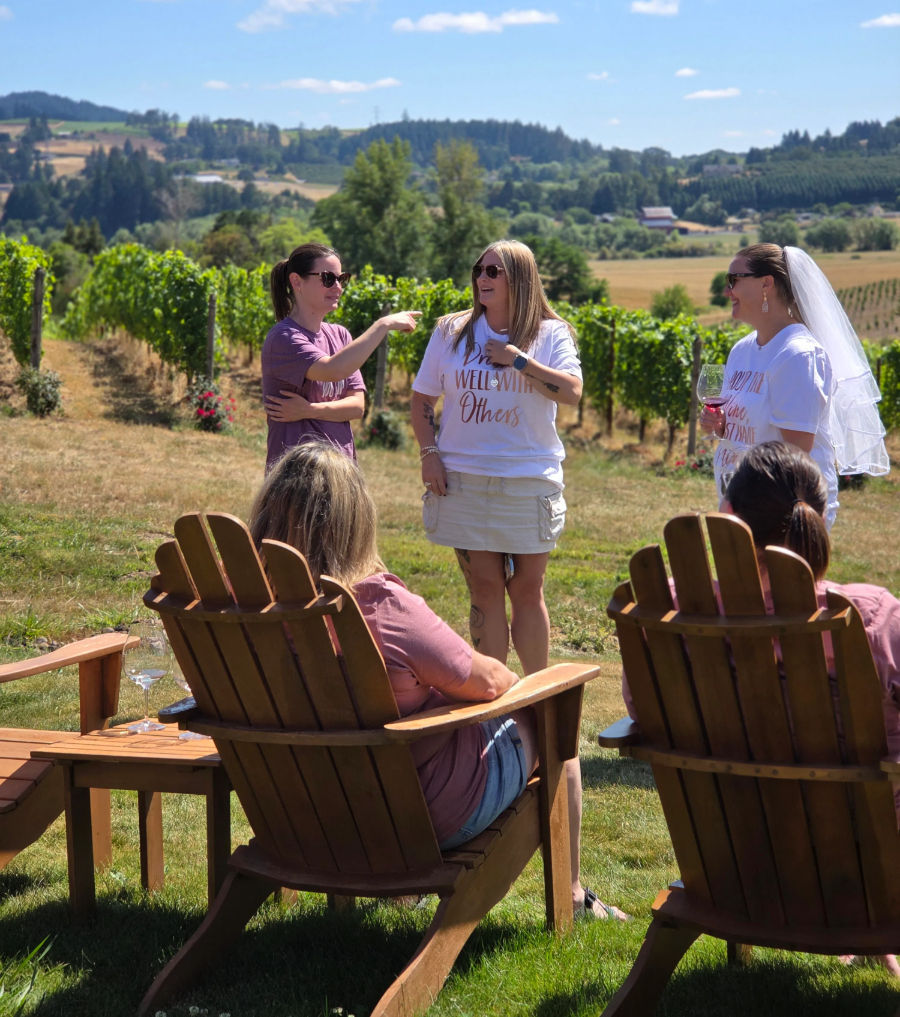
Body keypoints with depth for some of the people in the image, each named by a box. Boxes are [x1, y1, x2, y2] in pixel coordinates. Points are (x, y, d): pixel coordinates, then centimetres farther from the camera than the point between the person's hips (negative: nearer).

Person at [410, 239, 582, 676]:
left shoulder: (550, 334, 2)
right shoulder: (452, 332, 7)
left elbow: (572, 392, -13)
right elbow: (422, 399, 10)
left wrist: (519, 360, -13)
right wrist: (428, 455, -1)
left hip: (529, 481, -1)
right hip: (464, 480, 2)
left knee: (527, 590, 4)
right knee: (484, 588, 5)